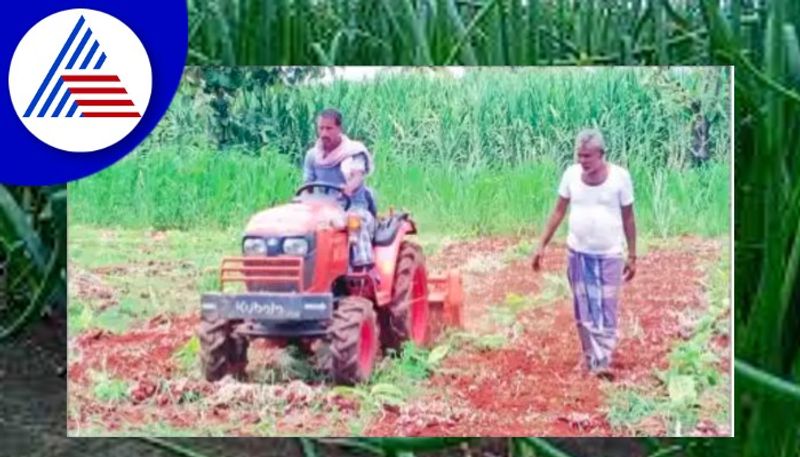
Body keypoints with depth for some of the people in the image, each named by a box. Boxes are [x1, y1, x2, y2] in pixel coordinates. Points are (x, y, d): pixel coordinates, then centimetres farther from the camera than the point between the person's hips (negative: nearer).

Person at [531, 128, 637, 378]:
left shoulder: (620, 176, -12)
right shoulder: (571, 174, -5)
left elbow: (628, 219, -4)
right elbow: (558, 212, 4)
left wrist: (632, 256, -2)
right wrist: (542, 245, 2)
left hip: (609, 255, -3)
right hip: (578, 253, 3)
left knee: (606, 309, -2)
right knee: (584, 310, 9)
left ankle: (603, 361, -1)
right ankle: (591, 359, 19)